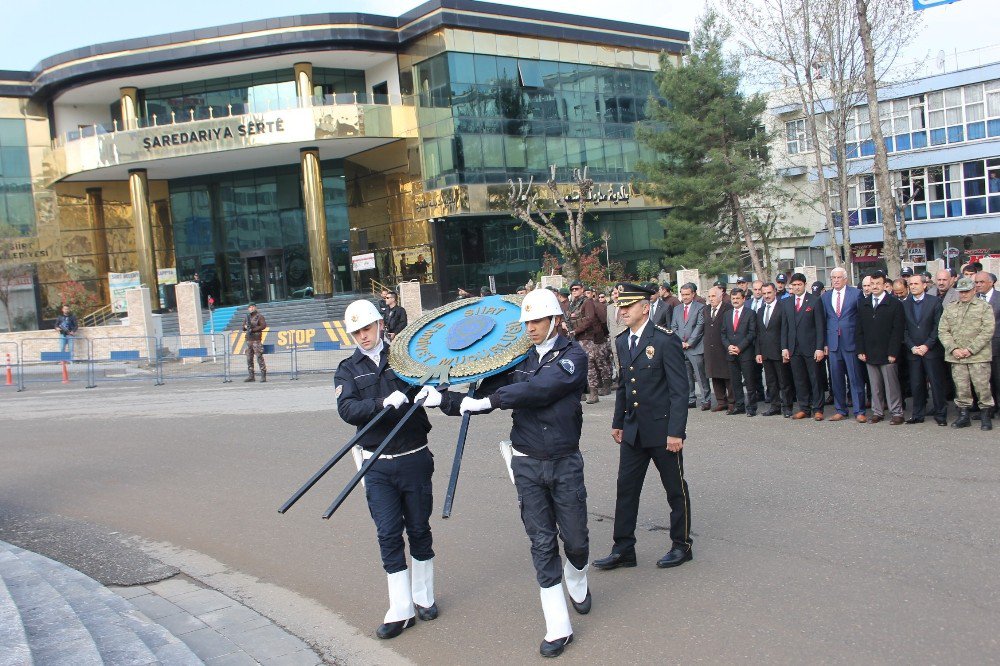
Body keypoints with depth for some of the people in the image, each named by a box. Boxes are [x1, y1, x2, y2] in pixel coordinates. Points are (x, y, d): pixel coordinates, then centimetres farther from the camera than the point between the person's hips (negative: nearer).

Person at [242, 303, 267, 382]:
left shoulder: (259, 316, 0)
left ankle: (263, 376, -9)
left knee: (259, 357, -10)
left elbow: (263, 325, -10)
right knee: (249, 358, 6)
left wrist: (253, 329, -15)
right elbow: (243, 328, 22)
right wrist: (245, 327, -2)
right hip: (249, 339, 7)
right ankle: (251, 376, 11)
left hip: (256, 339, -7)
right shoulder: (246, 317, 18)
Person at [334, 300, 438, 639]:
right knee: (388, 534, 1)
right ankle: (400, 611, 10)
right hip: (377, 465, 1)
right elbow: (347, 409, -12)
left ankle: (423, 597, 28)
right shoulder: (348, 370, 4)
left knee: (419, 529, 11)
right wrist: (384, 403, -27)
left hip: (414, 458, 0)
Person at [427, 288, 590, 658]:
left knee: (574, 537, 8)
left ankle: (578, 584, 44)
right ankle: (558, 628, 10)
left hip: (564, 463, -2)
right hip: (527, 464, 2)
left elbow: (539, 388, -25)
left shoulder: (573, 355, -8)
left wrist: (489, 400, -25)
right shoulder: (518, 358, 3)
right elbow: (482, 397, -1)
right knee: (542, 542, 2)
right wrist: (443, 398, -15)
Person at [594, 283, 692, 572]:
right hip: (633, 430, 7)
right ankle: (623, 549, 16)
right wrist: (618, 422, 16)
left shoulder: (665, 340, -14)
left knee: (675, 490, 9)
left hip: (662, 430, -6)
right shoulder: (622, 341, 8)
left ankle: (681, 545, 25)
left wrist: (676, 431, -18)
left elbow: (679, 389, -15)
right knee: (625, 490, 7)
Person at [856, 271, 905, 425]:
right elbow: (859, 330, 11)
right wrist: (860, 350, 3)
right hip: (870, 353, 4)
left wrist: (893, 353, -12)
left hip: (887, 353, -4)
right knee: (875, 385, 8)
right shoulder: (863, 305, 11)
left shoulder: (894, 304, -3)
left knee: (891, 384, 0)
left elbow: (897, 330, -6)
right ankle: (877, 412, 15)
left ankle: (896, 413, 7)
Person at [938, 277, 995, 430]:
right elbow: (943, 331, 8)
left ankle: (986, 416, 10)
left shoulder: (984, 307, 3)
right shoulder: (949, 308, 13)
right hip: (956, 356, 3)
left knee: (982, 386, -3)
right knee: (961, 387, 5)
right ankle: (964, 416, 15)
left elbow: (987, 331, -6)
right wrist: (953, 349, -7)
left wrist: (970, 349, -13)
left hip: (978, 355, -3)